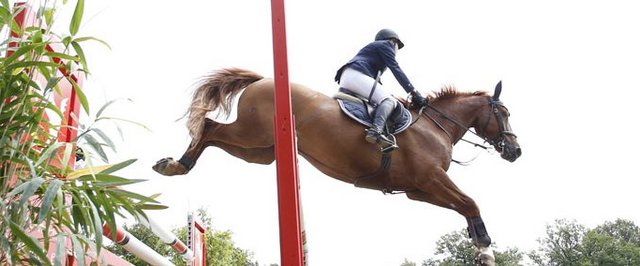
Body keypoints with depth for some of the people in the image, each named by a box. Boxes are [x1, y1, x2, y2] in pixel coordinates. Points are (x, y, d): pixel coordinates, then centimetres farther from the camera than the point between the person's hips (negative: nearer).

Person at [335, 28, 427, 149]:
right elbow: (396, 69, 0)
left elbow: (376, 81, 34)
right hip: (356, 75, -10)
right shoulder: (386, 45, 12)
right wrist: (414, 93, -4)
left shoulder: (372, 47, 38)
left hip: (344, 79, 10)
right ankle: (375, 130, -46)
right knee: (389, 101, -21)